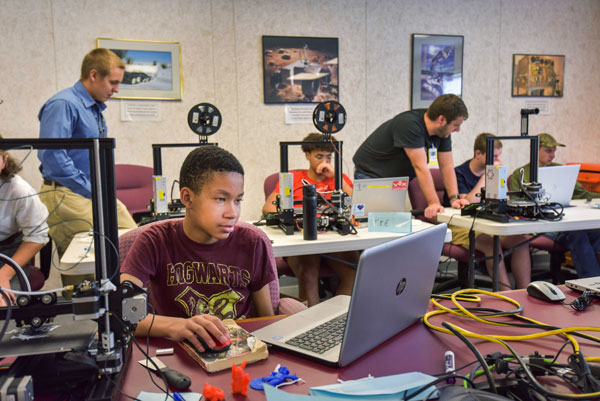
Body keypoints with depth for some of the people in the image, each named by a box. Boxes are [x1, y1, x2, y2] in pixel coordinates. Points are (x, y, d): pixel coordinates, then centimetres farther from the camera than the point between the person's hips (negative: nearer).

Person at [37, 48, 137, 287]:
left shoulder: (95, 108, 17)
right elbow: (51, 155, -24)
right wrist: (90, 190, -19)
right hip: (67, 196, -9)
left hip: (97, 194, 9)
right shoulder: (63, 104, -13)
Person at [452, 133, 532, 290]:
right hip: (461, 228, -6)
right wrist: (486, 175, -17)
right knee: (491, 244, -34)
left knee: (520, 239, -18)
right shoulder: (459, 173, -8)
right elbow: (469, 202, -23)